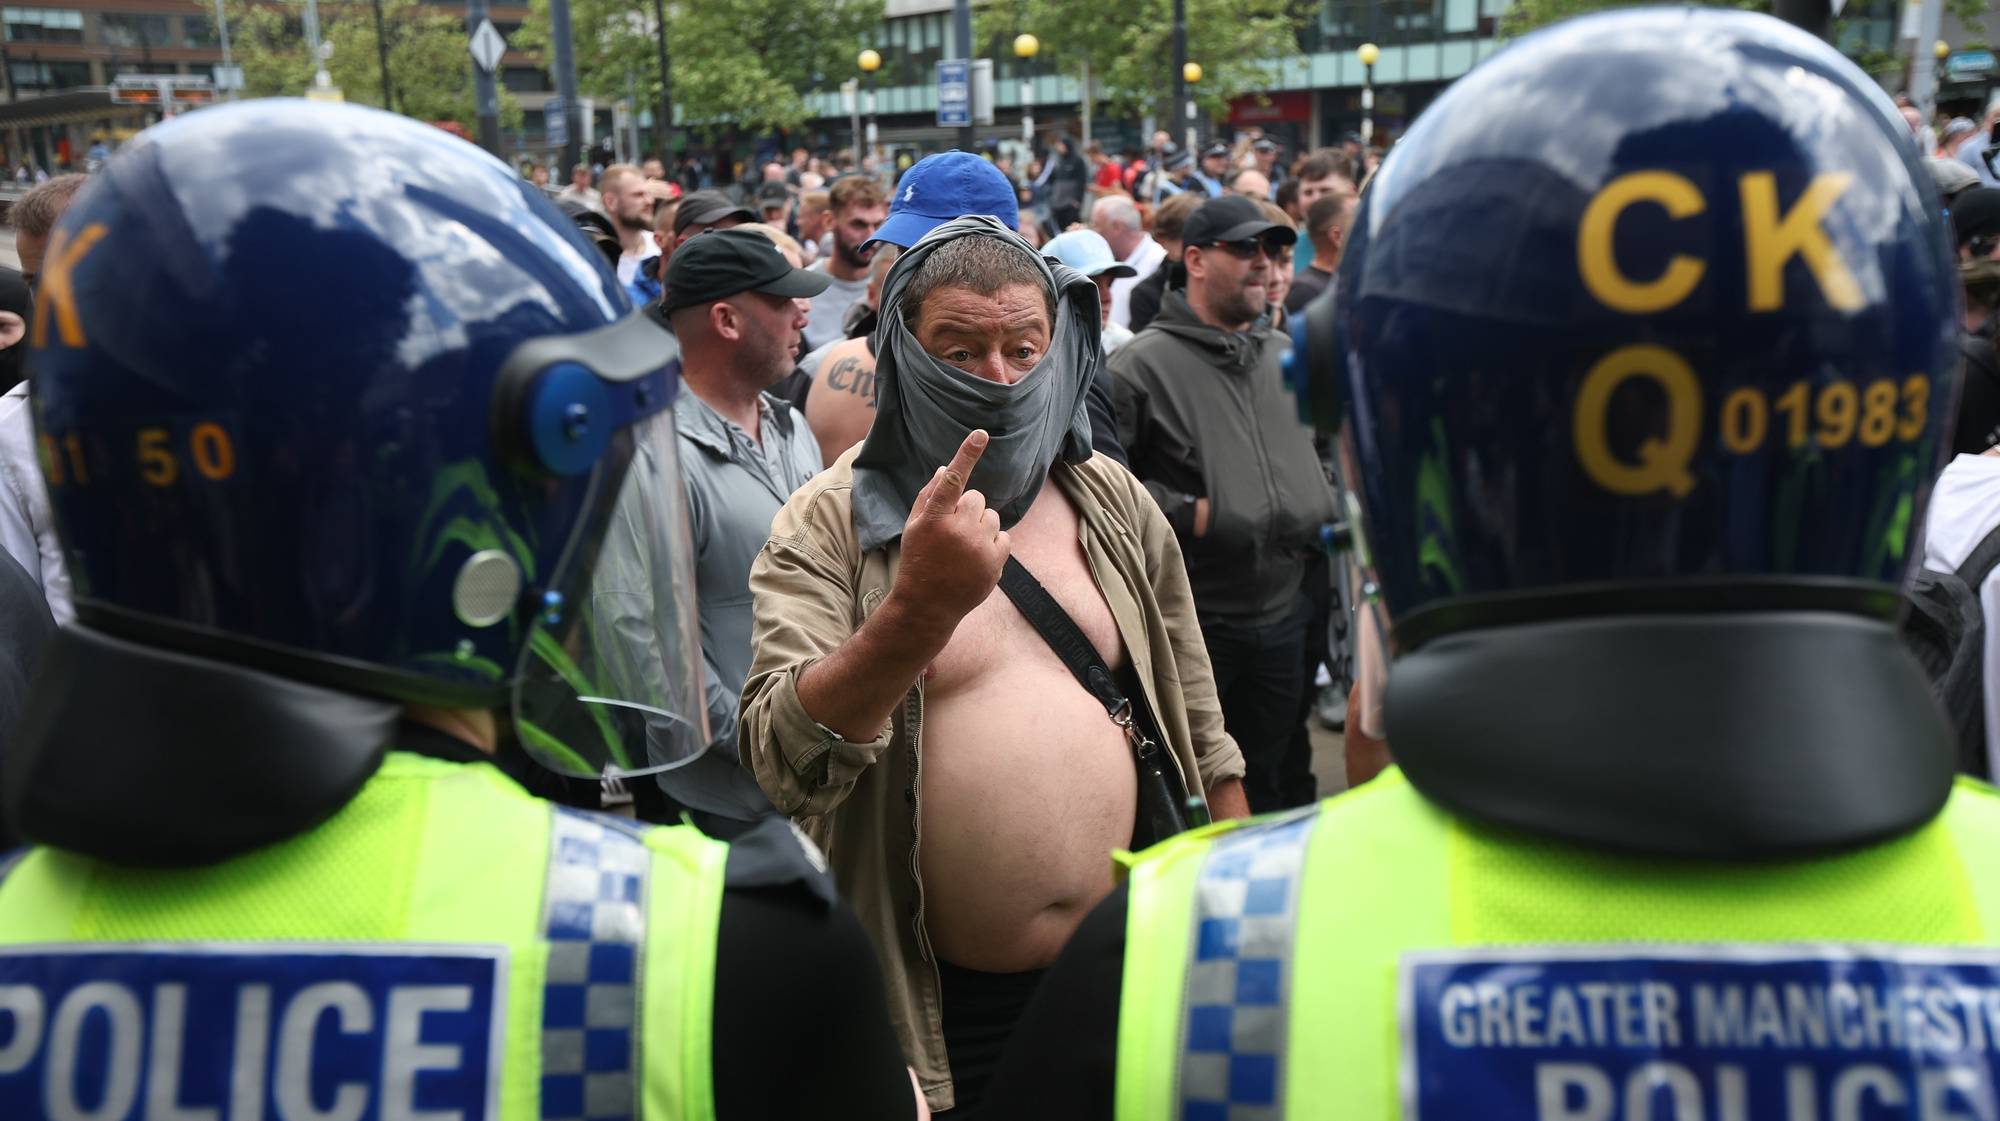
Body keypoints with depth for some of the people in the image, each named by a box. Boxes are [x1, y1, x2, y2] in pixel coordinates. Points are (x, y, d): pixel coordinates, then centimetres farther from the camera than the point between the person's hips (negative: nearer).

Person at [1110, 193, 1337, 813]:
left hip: (1284, 614, 6)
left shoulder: (1286, 355, 12)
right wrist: (1186, 513, -17)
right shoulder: (1143, 363, -9)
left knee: (1274, 778, 18)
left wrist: (1323, 516, 10)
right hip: (1188, 622, -6)